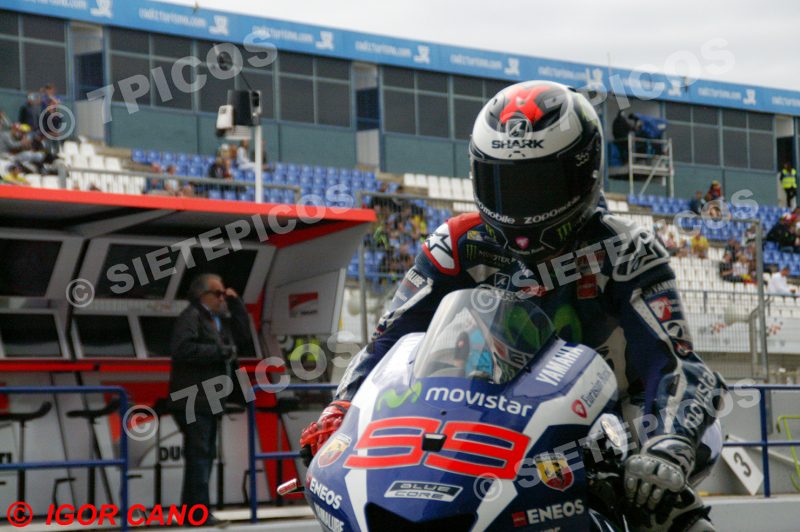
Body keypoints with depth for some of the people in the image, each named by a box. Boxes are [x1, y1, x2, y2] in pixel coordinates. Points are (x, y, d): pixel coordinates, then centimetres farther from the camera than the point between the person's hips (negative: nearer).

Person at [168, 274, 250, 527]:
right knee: (199, 454, -12)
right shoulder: (191, 316, -9)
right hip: (193, 401, -10)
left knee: (205, 455, 11)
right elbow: (182, 349, -21)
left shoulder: (220, 320, 19)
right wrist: (220, 351, -18)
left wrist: (236, 303, 15)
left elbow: (242, 335, 24)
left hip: (209, 401, 10)